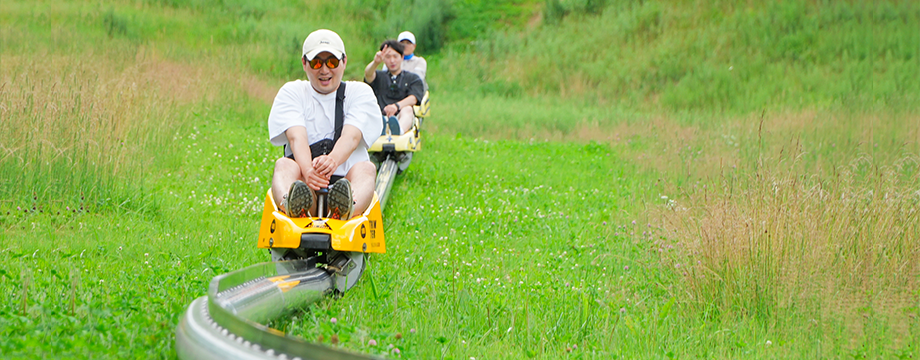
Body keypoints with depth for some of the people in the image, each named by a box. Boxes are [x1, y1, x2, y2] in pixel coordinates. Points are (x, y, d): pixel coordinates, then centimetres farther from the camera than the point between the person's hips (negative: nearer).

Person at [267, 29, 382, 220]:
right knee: (284, 164, -28)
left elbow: (351, 137, -9)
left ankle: (346, 209, -64)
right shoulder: (292, 92, 12)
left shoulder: (360, 92, 12)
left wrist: (332, 161, -34)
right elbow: (297, 138, -8)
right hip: (300, 182, 0)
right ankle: (291, 205, -64)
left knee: (366, 168, -29)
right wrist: (307, 170, -32)